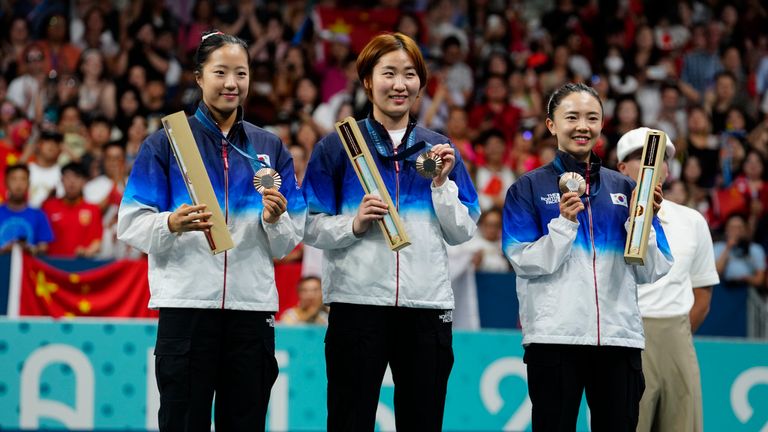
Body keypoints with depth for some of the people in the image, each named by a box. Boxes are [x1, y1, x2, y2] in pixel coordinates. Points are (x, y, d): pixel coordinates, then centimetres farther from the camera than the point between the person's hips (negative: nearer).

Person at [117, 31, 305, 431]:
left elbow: (288, 243, 11)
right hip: (186, 303, -3)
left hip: (252, 305, 3)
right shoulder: (166, 142, 4)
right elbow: (131, 225, -3)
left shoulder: (269, 147, 13)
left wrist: (275, 219, -11)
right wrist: (171, 224, -22)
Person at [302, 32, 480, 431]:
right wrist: (354, 224, -17)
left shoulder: (439, 150, 12)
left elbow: (462, 233, 9)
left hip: (427, 305, 3)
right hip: (358, 303, -3)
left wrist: (442, 182, -4)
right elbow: (311, 228, 0)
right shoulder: (339, 146, 3)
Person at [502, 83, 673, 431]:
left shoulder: (623, 189, 13)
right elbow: (526, 263, -6)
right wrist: (565, 222, -17)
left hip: (619, 337, 3)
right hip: (554, 337, -3)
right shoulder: (528, 188, 6)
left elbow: (652, 273, 8)